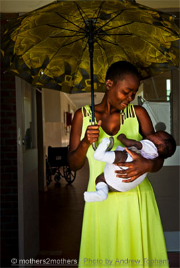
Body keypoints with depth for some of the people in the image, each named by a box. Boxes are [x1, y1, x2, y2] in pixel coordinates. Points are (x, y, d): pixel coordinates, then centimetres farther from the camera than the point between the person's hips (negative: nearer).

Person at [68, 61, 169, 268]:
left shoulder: (138, 113, 1)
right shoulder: (83, 116, 1)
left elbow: (158, 159, 0)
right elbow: (73, 165, 3)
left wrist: (146, 165, -23)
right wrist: (85, 143, -17)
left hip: (137, 201, 1)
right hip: (102, 202, 0)